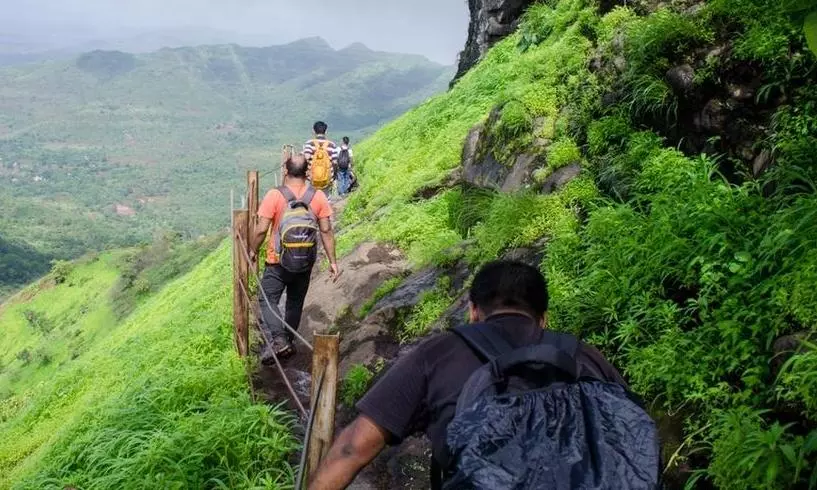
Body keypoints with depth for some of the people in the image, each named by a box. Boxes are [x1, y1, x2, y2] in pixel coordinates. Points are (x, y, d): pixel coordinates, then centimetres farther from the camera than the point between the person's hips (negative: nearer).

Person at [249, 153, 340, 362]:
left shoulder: (274, 196, -13)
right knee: (295, 303, 18)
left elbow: (261, 229, -13)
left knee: (267, 300, 3)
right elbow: (326, 230, -3)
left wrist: (253, 250, 5)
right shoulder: (318, 197, -3)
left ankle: (278, 340, -15)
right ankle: (289, 343, 27)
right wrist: (332, 261, 2)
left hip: (278, 261, -4)